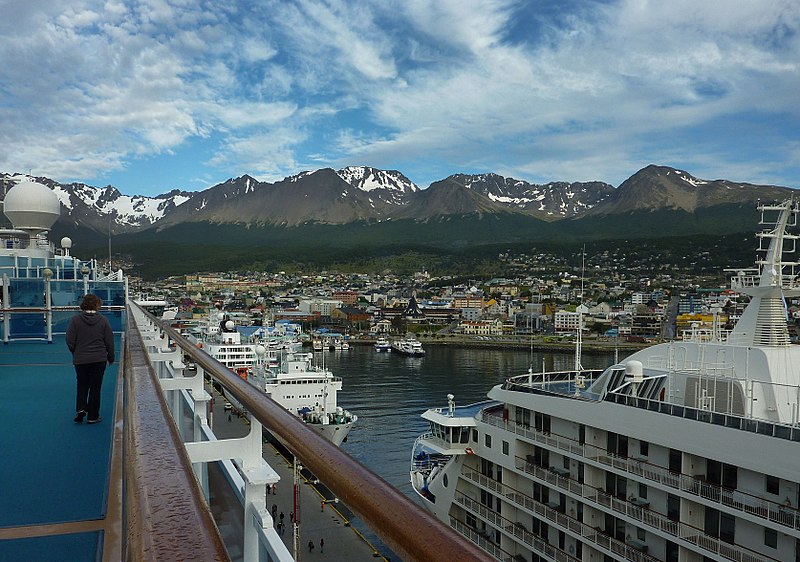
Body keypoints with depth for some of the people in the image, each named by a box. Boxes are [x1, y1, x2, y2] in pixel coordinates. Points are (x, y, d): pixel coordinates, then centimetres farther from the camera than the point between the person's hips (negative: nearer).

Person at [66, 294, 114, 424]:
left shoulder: (75, 320, -7)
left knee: (82, 385, 18)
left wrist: (76, 354, 13)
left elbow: (70, 341, -5)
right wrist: (111, 358, 11)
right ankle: (93, 416, 11)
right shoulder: (103, 320, -6)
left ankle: (80, 409, 0)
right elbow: (109, 341, -2)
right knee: (95, 387, 7)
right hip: (99, 359, 0)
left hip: (80, 360, 0)